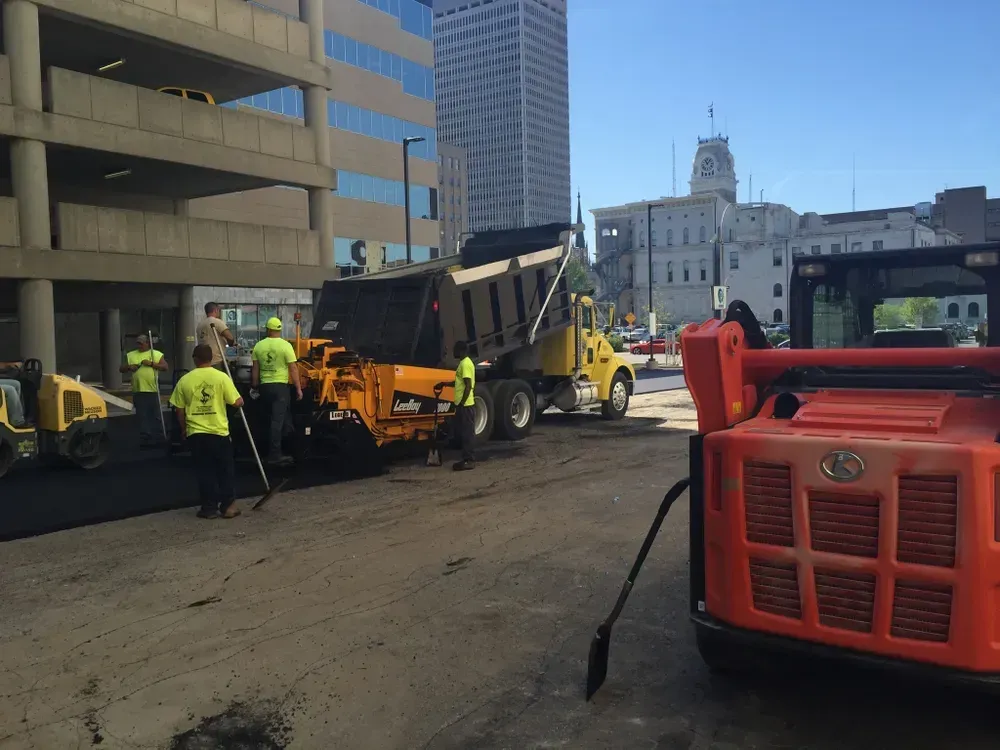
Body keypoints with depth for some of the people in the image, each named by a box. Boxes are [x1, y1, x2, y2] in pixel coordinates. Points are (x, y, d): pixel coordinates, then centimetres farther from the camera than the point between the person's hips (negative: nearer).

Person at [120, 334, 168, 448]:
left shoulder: (157, 354, 5)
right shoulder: (130, 355, 12)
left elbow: (165, 367, -3)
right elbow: (121, 369, 13)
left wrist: (151, 363, -15)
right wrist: (129, 367, -8)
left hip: (153, 390, -2)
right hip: (138, 391, 2)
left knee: (156, 415, 5)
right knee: (142, 417, 3)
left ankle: (158, 438, 13)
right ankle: (145, 439, 7)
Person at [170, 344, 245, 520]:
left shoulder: (185, 380, -1)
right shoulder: (221, 377, -6)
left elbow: (179, 409, 4)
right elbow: (237, 403, -7)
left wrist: (184, 428, 19)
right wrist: (241, 400, 17)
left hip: (195, 433, 1)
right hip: (219, 432, -1)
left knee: (205, 472, 8)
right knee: (226, 471, 11)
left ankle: (210, 507, 10)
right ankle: (228, 505, 12)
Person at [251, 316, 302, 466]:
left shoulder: (259, 346, 2)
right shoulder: (285, 345, -9)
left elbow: (255, 369, 7)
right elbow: (293, 369, -10)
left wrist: (255, 386, 17)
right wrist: (298, 388, -4)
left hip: (264, 386, 4)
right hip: (280, 386, -4)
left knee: (268, 420, 15)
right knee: (278, 420, -4)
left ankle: (273, 450, 24)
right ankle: (274, 454, -5)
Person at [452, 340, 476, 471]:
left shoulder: (466, 364, -15)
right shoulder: (464, 363, 17)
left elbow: (468, 386, -21)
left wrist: (461, 403, -22)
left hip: (465, 405, -10)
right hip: (463, 404, 10)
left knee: (468, 433, -7)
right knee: (464, 433, 11)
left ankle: (469, 461, -6)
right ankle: (467, 459, 16)